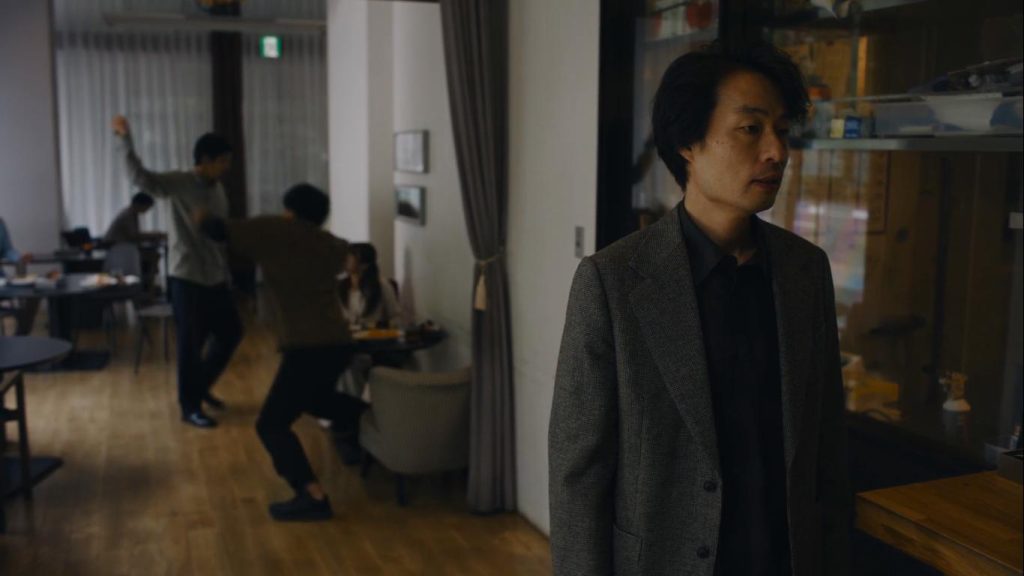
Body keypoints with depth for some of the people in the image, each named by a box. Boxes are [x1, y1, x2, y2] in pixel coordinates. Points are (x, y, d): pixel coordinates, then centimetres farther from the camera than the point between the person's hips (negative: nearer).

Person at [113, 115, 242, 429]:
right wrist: (125, 139, -41)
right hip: (187, 278, -7)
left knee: (231, 333, 13)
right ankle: (190, 407, 13)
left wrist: (226, 271, 21)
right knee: (191, 344, 0)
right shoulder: (179, 184, -11)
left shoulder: (217, 189, 10)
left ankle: (201, 386, 33)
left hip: (215, 278, 8)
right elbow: (141, 178, -29)